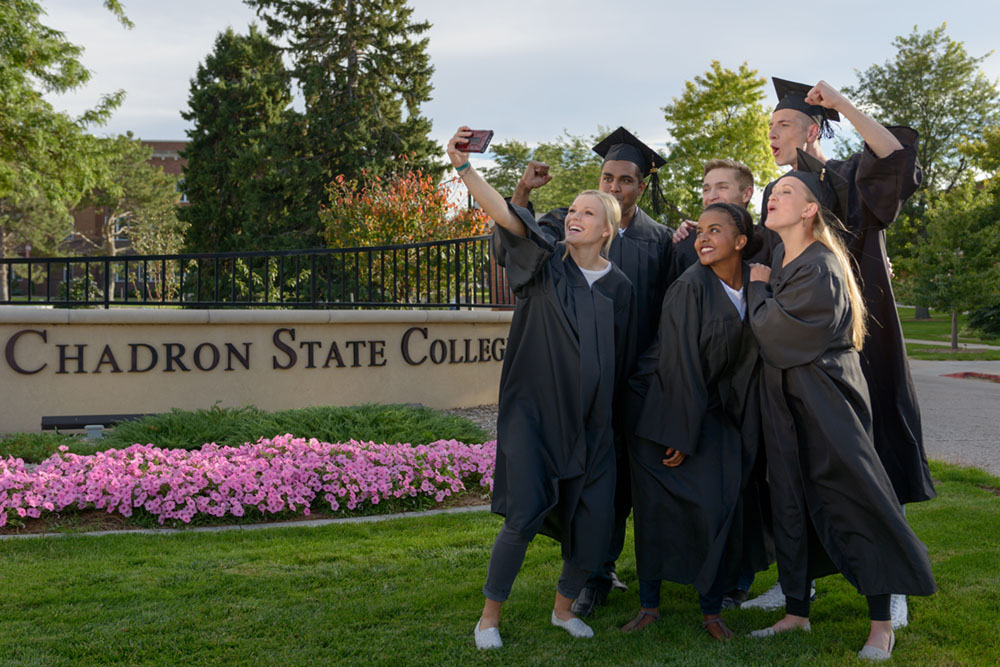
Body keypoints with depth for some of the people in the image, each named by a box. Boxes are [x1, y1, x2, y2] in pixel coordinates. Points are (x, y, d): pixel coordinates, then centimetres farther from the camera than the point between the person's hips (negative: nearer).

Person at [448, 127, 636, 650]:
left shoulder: (618, 287, 7)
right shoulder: (546, 261, 0)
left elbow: (620, 360, 14)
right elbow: (505, 215, -16)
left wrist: (606, 409, 14)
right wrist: (463, 166, -29)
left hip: (589, 421, 3)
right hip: (534, 410, -3)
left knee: (590, 520, 3)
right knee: (525, 515, -10)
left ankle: (564, 607, 28)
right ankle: (490, 614, 9)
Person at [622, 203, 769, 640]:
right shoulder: (690, 287, -16)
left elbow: (747, 361, 7)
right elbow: (681, 365, -16)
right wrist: (680, 435, -16)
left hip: (719, 416, 4)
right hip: (668, 409, -4)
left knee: (719, 508, -4)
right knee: (656, 506, -1)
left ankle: (711, 609, 9)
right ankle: (649, 603, 13)